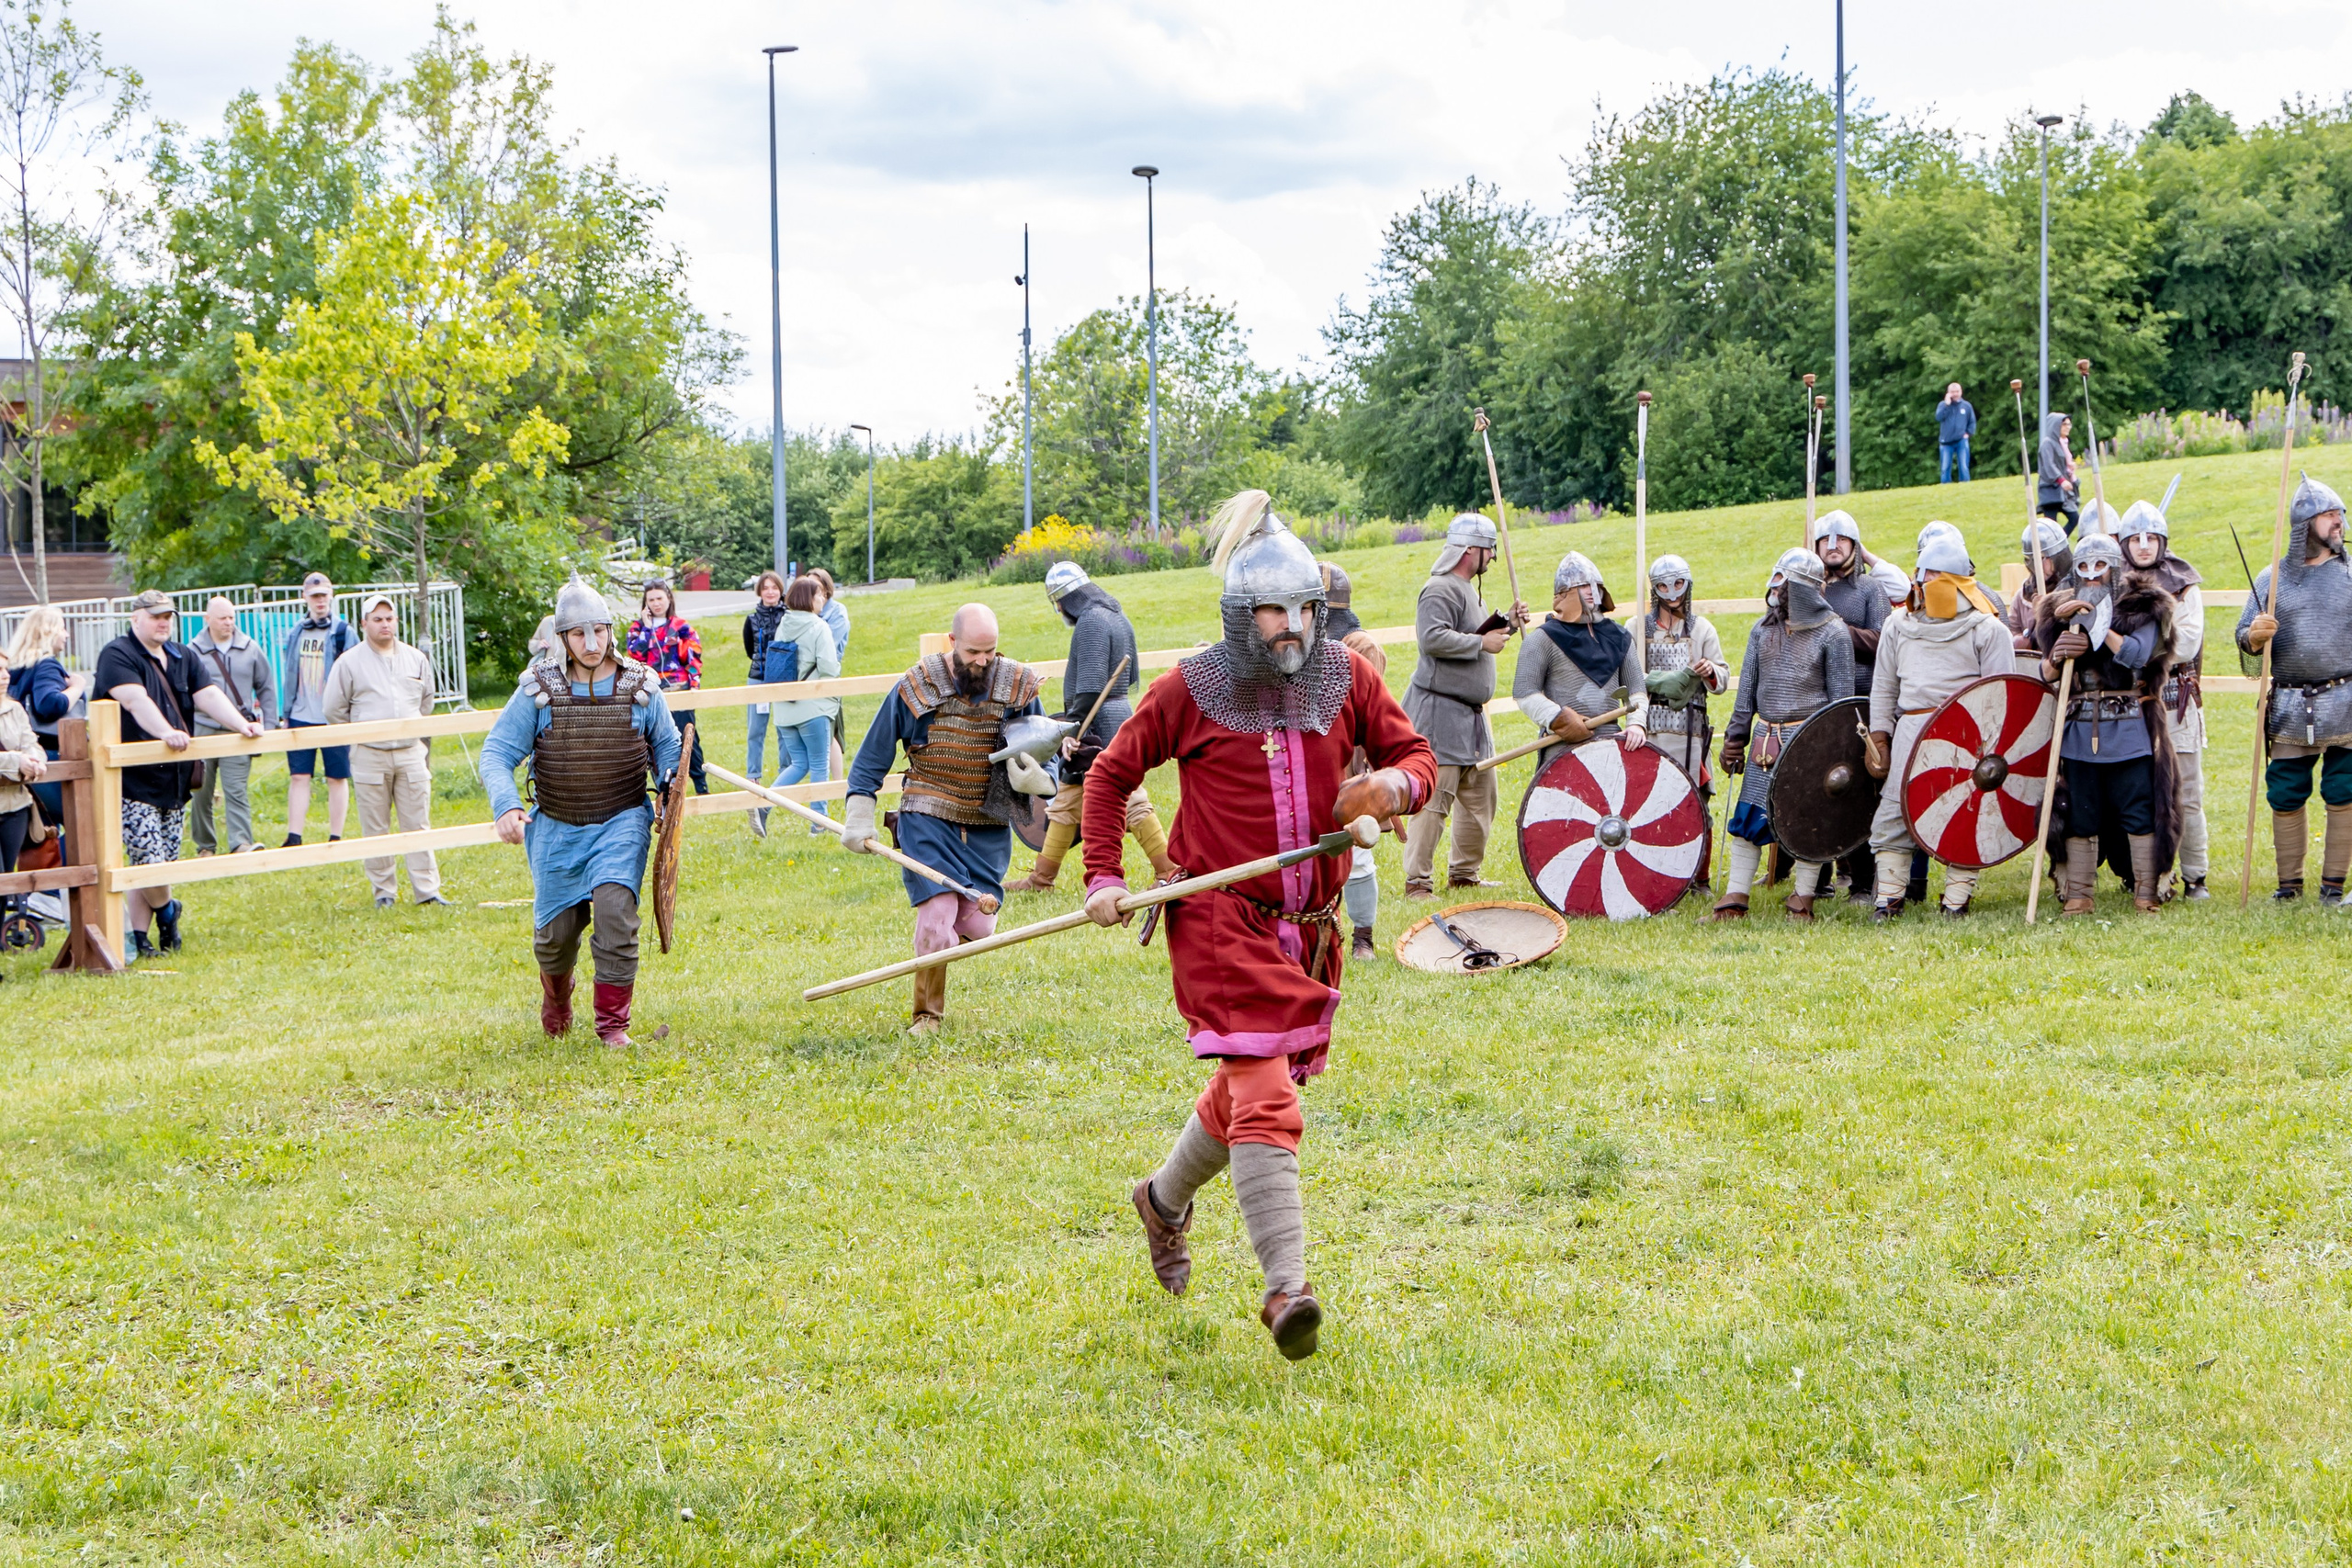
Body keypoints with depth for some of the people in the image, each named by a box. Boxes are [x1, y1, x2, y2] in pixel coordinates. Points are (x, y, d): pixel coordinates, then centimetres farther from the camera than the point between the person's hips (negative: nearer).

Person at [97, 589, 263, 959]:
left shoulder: (183, 658, 15)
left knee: (165, 860, 8)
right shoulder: (117, 656, -9)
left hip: (174, 778, 7)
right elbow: (136, 700, -25)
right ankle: (166, 911, 17)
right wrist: (167, 732, -41)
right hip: (133, 780, -7)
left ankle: (139, 936, 16)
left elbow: (209, 695, 2)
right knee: (150, 862, -12)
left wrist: (240, 724, -17)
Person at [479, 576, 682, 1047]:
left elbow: (666, 745, 15)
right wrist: (506, 805, -21)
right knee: (556, 928, 6)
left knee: (614, 907, -22)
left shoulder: (640, 687, 1)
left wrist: (670, 782, -6)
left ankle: (613, 1022, -12)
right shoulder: (538, 692, -2)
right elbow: (497, 752, -4)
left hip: (622, 822, -1)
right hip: (556, 828, 1)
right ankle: (556, 994, 41)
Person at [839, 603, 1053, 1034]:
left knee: (977, 926, -5)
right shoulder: (916, 689, -7)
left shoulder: (1018, 687, -2)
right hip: (928, 821, -2)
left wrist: (1037, 777, -17)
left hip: (988, 828, 3)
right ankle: (926, 1014, 6)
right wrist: (858, 819, -1)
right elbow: (872, 757, 3)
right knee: (937, 917, -14)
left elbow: (1043, 755, 7)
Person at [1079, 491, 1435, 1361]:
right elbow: (1112, 774, 6)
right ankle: (1285, 1287, -21)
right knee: (1264, 1097, -17)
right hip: (1222, 922, -5)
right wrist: (1104, 877, -2)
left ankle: (1164, 1200, 47)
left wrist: (1396, 783, -17)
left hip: (1310, 924, 5)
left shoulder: (1347, 678, 4)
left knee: (1248, 1087, 19)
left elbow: (1415, 755, 7)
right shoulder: (1191, 690, -5)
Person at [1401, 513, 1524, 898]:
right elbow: (1432, 638, -26)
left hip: (1471, 714, 11)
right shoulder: (1440, 590, -14)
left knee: (1480, 796, 14)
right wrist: (1482, 643, -20)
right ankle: (1417, 881, -7)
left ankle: (1464, 873, 24)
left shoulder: (1468, 589, 19)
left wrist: (1506, 624, 13)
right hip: (1441, 711, -10)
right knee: (1435, 798, -11)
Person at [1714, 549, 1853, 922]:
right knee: (1747, 818, 3)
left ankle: (1802, 902, 10)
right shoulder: (1762, 629, 11)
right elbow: (1747, 689, 15)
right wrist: (1735, 737, 10)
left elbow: (1842, 697, -4)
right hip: (1765, 737, 5)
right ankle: (1735, 900, 7)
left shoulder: (1832, 633, -4)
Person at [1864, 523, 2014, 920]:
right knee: (1894, 813, -2)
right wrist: (1879, 743, 11)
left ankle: (1956, 900, 2)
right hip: (1910, 731, 3)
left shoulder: (1986, 630, 4)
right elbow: (1883, 689, 19)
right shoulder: (1898, 628, 16)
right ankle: (1889, 898, 4)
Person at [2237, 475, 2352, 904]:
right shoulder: (2273, 578, 7)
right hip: (2290, 710, 1)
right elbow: (2244, 635, 7)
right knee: (2285, 798, 3)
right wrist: (2253, 638, -16)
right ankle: (2289, 882, 15)